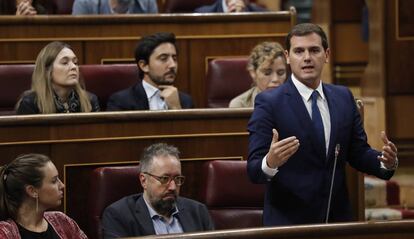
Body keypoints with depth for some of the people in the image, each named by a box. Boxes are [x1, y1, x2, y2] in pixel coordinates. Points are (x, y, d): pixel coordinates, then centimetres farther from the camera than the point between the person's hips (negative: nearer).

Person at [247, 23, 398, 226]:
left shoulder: (344, 97, 5)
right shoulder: (269, 103, -10)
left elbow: (358, 153, 8)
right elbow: (254, 170, -15)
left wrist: (387, 162, -11)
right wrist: (270, 163, -36)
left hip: (337, 218, 5)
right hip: (287, 220, -5)